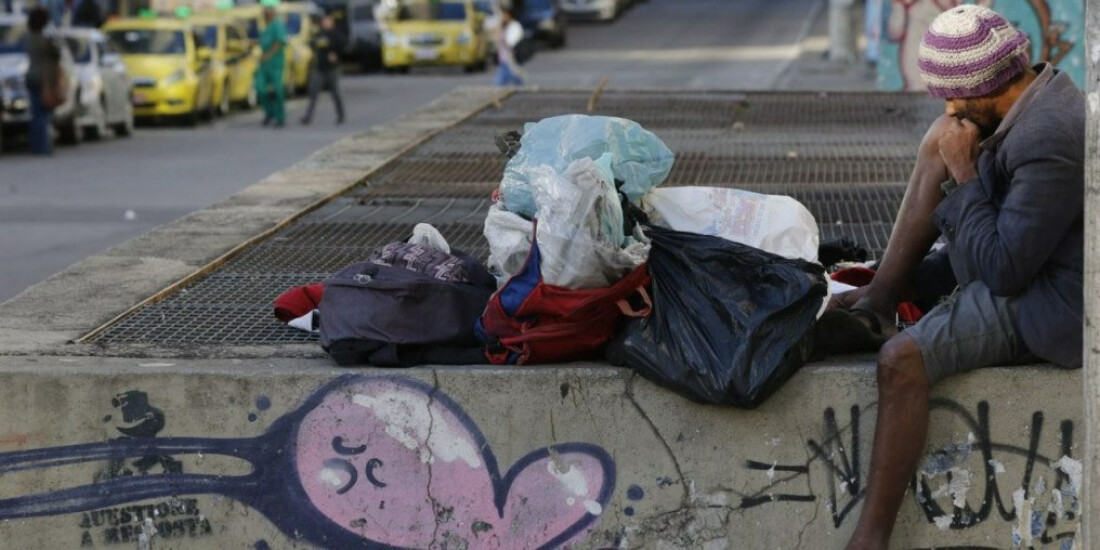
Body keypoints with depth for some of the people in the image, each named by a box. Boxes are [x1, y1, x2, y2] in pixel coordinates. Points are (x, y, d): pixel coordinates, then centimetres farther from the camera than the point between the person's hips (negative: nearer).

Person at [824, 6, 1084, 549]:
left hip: (1045, 305, -11)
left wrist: (963, 173, -18)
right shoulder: (1043, 93, 5)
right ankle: (880, 298, 4)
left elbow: (1002, 269, -26)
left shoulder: (1048, 142, -28)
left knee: (903, 359, -27)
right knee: (937, 145, 8)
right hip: (1022, 264, 11)